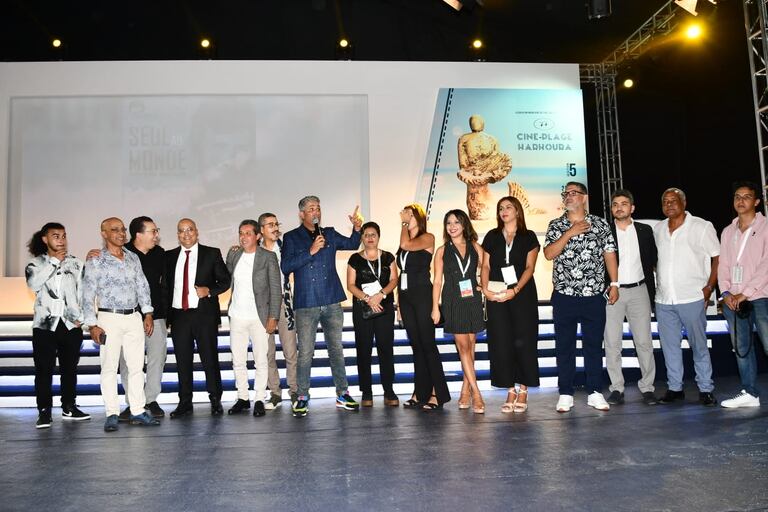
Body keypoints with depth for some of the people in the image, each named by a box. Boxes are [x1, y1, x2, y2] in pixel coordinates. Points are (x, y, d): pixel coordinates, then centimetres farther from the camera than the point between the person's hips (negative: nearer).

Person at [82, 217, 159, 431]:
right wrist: (92, 325, -10)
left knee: (137, 366, 5)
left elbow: (142, 286, 14)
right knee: (109, 368, 0)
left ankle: (138, 411, 12)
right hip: (109, 319, -4)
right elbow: (88, 296, -4)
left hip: (134, 317, 4)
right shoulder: (95, 262, -3)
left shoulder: (133, 258, 11)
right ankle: (112, 414, 7)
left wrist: (148, 313, 6)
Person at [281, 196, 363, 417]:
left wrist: (356, 229, -9)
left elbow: (351, 244, 10)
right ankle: (302, 397, 10)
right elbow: (285, 267, -9)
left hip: (332, 303, 3)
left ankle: (342, 394, 18)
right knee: (305, 353, -1)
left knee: (336, 349, 10)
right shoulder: (291, 238, 2)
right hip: (306, 304, -3)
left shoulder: (330, 234, 13)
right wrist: (310, 251, -16)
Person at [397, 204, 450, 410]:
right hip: (405, 296, 7)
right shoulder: (404, 243, 16)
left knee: (427, 344, -6)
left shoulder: (428, 238, -2)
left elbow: (406, 244, -22)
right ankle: (421, 392, 14)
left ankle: (438, 393, 0)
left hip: (422, 295, -6)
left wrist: (404, 223, -5)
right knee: (416, 345, 8)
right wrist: (399, 303, 13)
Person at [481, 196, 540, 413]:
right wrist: (485, 288, -9)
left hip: (523, 295, -2)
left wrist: (515, 290, -16)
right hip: (496, 296, 2)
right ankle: (510, 391, 7)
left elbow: (529, 267, -3)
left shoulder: (528, 237, 6)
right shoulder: (492, 236, 13)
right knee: (501, 342, -1)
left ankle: (523, 390, 6)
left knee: (523, 341, -3)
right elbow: (486, 266, 9)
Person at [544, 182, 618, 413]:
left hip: (594, 296, 0)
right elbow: (549, 254, -8)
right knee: (564, 346, 5)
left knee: (594, 345, 7)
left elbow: (609, 254, 6)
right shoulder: (556, 225, 4)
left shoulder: (600, 224, 5)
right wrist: (570, 232, -15)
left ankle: (594, 393, 18)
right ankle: (565, 394, 14)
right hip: (564, 296, 0)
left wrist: (614, 283, 1)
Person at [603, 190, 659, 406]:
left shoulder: (645, 230, 8)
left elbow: (652, 261, 11)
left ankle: (647, 388, 12)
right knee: (612, 343, 0)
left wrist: (652, 292, 5)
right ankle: (616, 388, 8)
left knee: (644, 342, 3)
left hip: (638, 291, 2)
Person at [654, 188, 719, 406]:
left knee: (699, 346, 1)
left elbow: (718, 257, -1)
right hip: (663, 300, 4)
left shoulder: (701, 227, -2)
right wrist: (658, 285, 11)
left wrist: (709, 287, -9)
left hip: (692, 298, -4)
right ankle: (674, 388, 19)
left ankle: (705, 389, 12)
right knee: (669, 346, 9)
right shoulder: (657, 229, 11)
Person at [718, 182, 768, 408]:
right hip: (732, 300, 5)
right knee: (741, 348, 8)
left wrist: (745, 293, -13)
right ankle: (749, 393, 15)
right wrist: (726, 292, -1)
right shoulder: (728, 232, 16)